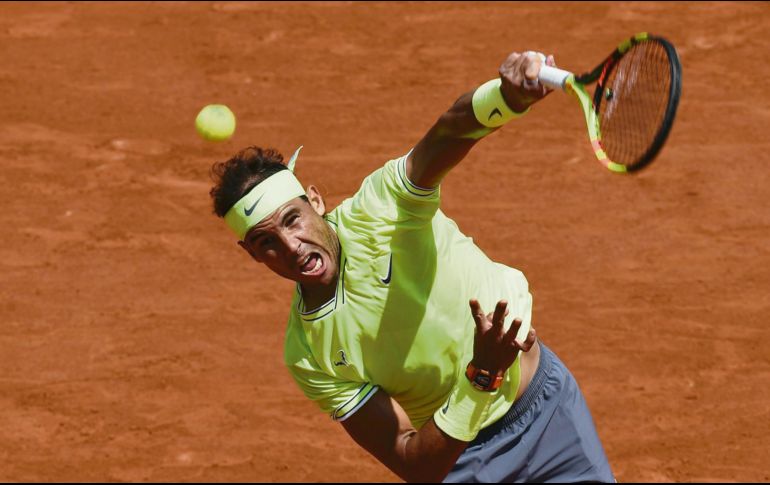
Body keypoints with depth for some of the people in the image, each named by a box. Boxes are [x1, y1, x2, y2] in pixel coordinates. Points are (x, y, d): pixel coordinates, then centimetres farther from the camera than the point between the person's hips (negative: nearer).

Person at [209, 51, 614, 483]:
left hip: (547, 402, 0)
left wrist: (507, 95, -60)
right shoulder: (306, 358, -15)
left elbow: (446, 135, -39)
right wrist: (482, 375, -34)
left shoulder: (375, 210, -18)